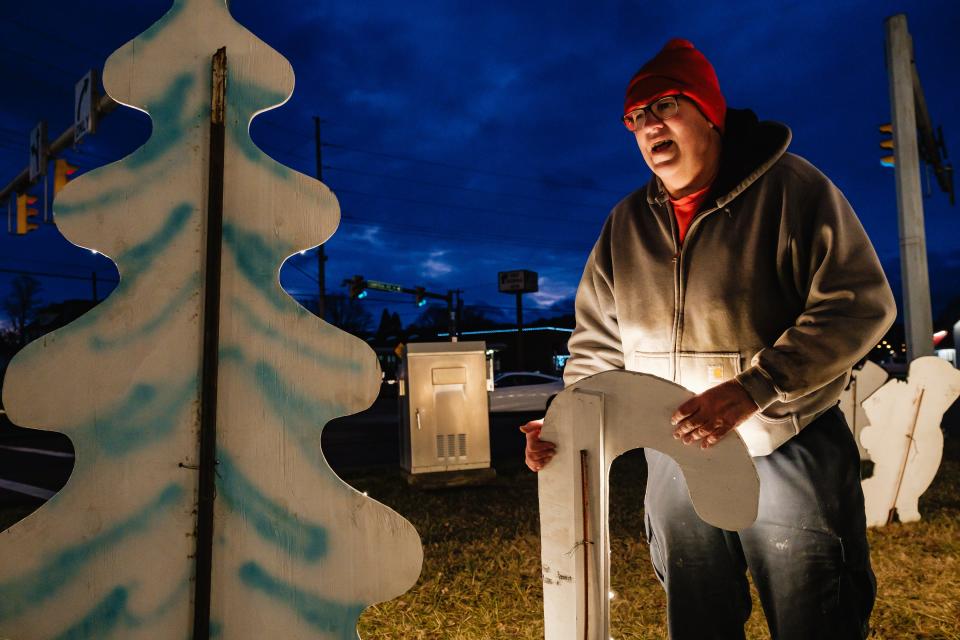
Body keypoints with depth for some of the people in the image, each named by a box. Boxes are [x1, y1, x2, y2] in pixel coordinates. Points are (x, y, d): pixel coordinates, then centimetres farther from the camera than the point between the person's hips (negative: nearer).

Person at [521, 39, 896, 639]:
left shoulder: (790, 188, -8)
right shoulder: (625, 224, 5)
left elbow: (861, 302, -16)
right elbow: (598, 343, 9)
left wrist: (754, 389, -26)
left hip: (790, 455, -4)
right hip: (677, 462, 5)